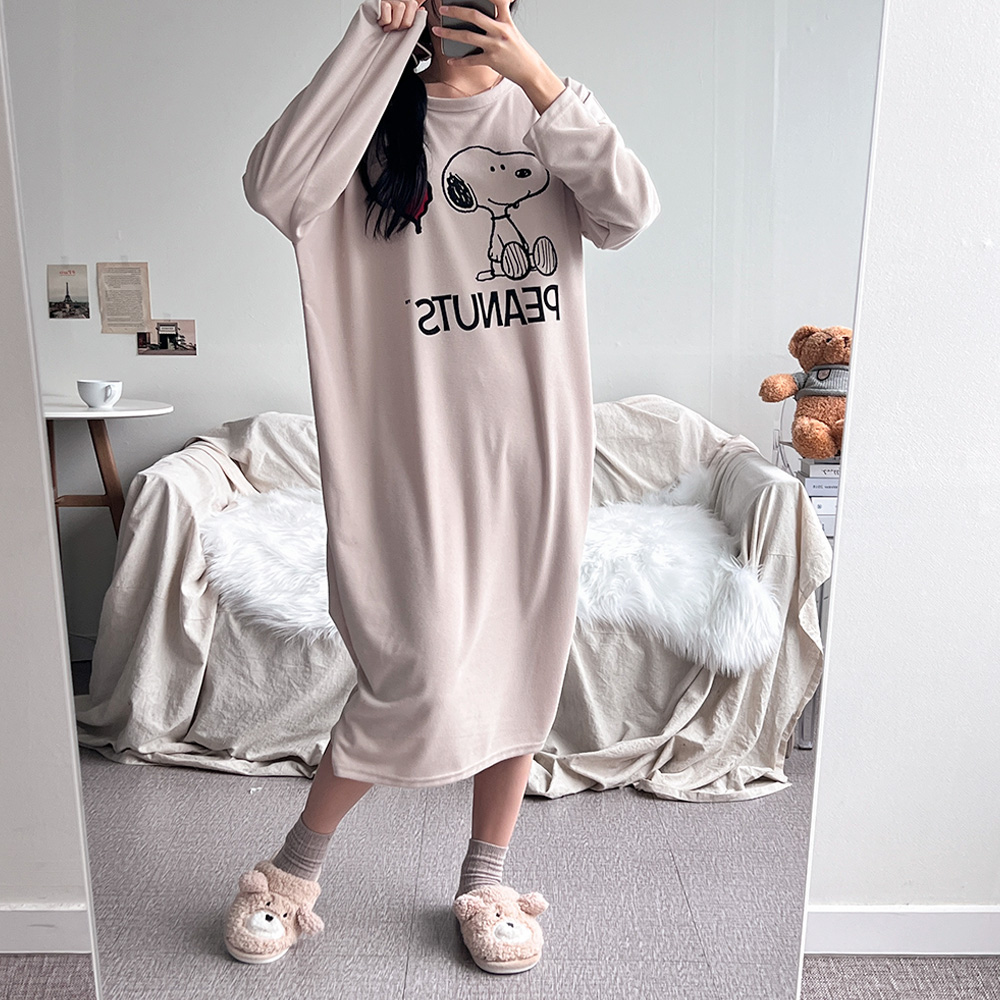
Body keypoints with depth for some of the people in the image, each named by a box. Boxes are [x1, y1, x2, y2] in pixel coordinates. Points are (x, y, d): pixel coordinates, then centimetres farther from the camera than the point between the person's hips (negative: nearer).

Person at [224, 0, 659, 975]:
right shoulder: (379, 117, 5)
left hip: (537, 438, 4)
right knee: (422, 674, -6)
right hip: (421, 444, -3)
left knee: (520, 659, 9)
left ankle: (483, 883, 30)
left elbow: (630, 212, -8)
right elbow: (272, 188, -16)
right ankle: (293, 871, 21)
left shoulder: (546, 110, 12)